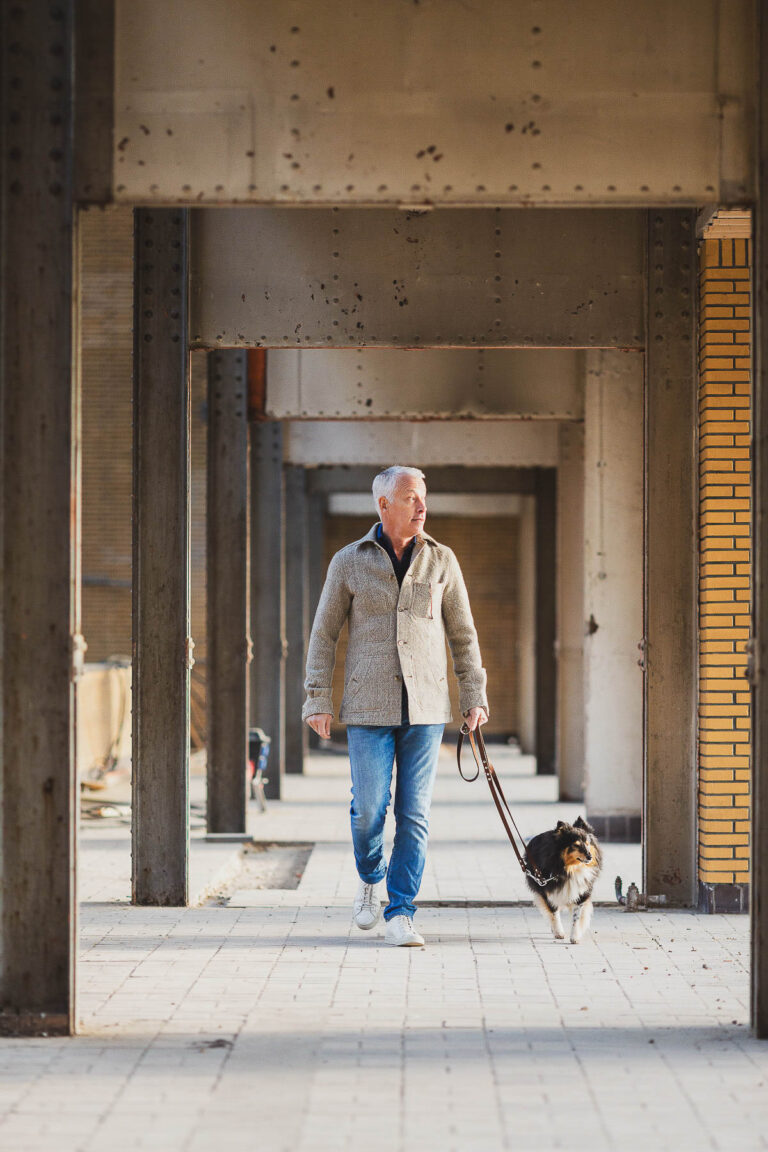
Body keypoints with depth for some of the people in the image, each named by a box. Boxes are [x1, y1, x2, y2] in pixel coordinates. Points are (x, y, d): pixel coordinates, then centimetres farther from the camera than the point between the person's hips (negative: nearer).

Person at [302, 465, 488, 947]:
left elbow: (463, 633, 12)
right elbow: (324, 635, 6)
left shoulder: (441, 561, 6)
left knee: (414, 814, -3)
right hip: (370, 708, -1)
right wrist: (318, 700, -1)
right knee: (369, 808, -5)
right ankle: (371, 880, 25)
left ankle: (400, 915, 3)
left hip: (426, 708, 1)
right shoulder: (349, 562, 2)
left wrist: (475, 696, 7)